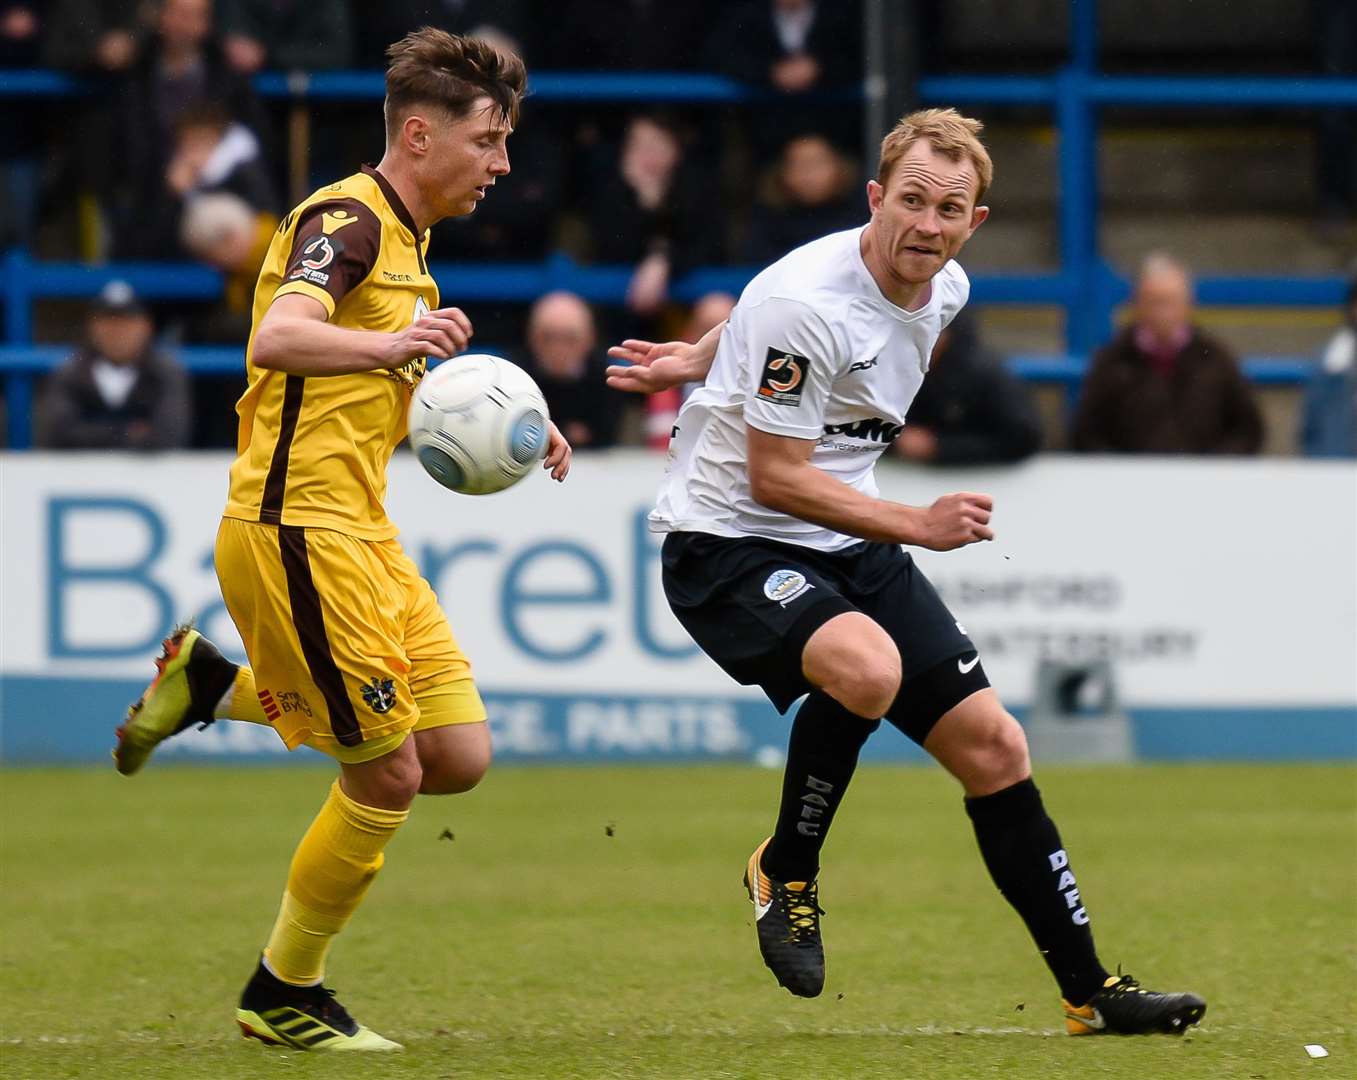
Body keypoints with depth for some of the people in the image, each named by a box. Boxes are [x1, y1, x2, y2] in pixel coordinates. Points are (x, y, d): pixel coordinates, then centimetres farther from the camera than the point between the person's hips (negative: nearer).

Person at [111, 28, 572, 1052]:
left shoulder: (402, 239, 19)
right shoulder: (346, 219, -11)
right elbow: (279, 339, -30)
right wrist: (391, 347, -48)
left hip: (360, 534, 9)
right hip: (298, 531, -9)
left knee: (458, 756, 3)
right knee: (387, 775, -6)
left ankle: (213, 685, 15)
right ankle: (285, 995, 12)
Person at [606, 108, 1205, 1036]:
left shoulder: (944, 291, 2)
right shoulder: (807, 302, -24)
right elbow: (774, 477, -21)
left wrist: (703, 359, 21)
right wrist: (919, 525, -22)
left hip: (849, 545, 8)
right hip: (728, 541, -8)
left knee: (993, 747, 2)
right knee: (866, 667, -37)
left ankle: (1091, 992, 13)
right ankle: (786, 872, -11)